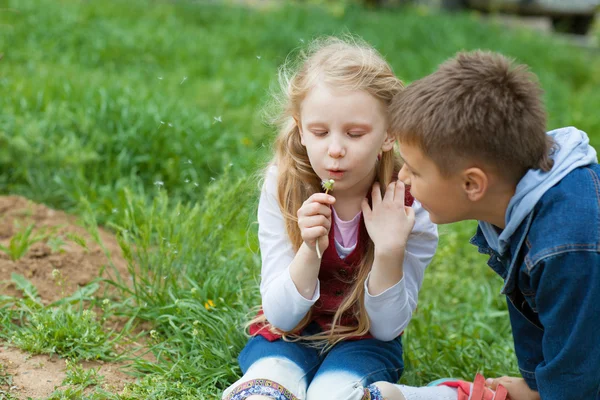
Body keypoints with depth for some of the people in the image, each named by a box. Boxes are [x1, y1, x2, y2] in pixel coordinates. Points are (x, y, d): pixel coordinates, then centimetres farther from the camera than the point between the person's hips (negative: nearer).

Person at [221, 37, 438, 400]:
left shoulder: (409, 202, -17)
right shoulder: (283, 186, -15)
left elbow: (386, 327, -11)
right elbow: (281, 316, -16)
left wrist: (390, 251, -28)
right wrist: (311, 250, -33)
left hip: (365, 340, 0)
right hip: (290, 333, 0)